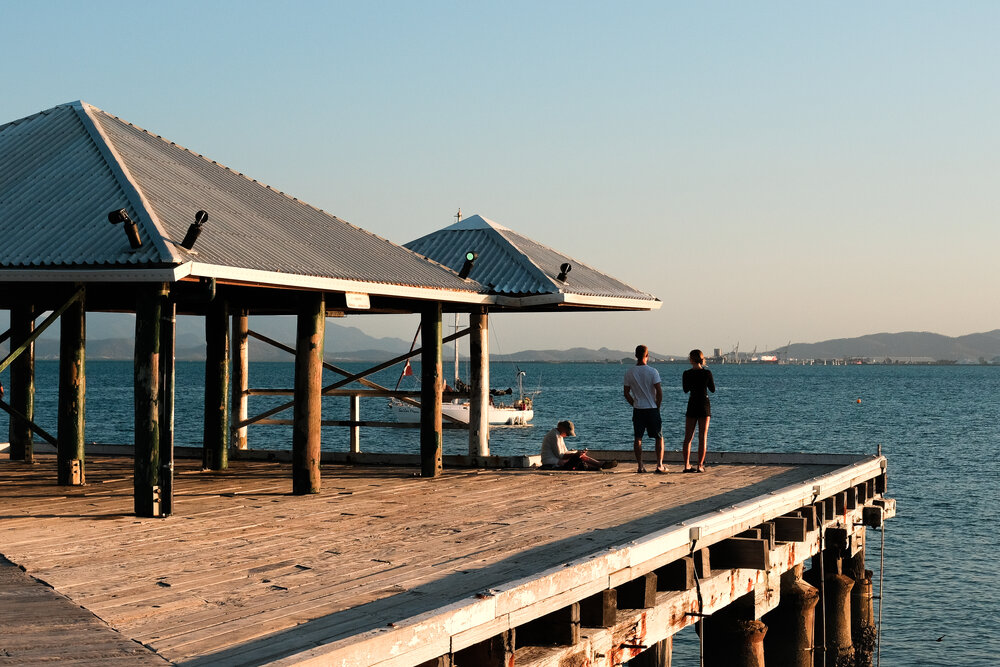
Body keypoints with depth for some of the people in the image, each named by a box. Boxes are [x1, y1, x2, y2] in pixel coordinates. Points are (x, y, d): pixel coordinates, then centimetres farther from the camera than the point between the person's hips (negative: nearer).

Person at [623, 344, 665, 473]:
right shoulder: (652, 371, -9)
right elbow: (659, 392, -12)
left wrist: (634, 404, 13)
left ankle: (640, 466, 4)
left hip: (638, 410, 3)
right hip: (652, 409, -3)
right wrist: (657, 406, 1)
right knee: (659, 438, 7)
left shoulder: (629, 372, 0)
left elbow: (626, 393, 4)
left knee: (638, 438, 7)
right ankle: (659, 465, 0)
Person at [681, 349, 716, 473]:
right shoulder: (707, 373, -8)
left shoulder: (687, 373, -6)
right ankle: (700, 465, 0)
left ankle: (686, 465, 2)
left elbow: (686, 390, 7)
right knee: (703, 437, 4)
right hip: (705, 404, -1)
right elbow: (713, 390, 3)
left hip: (692, 405, 1)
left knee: (688, 437, 7)